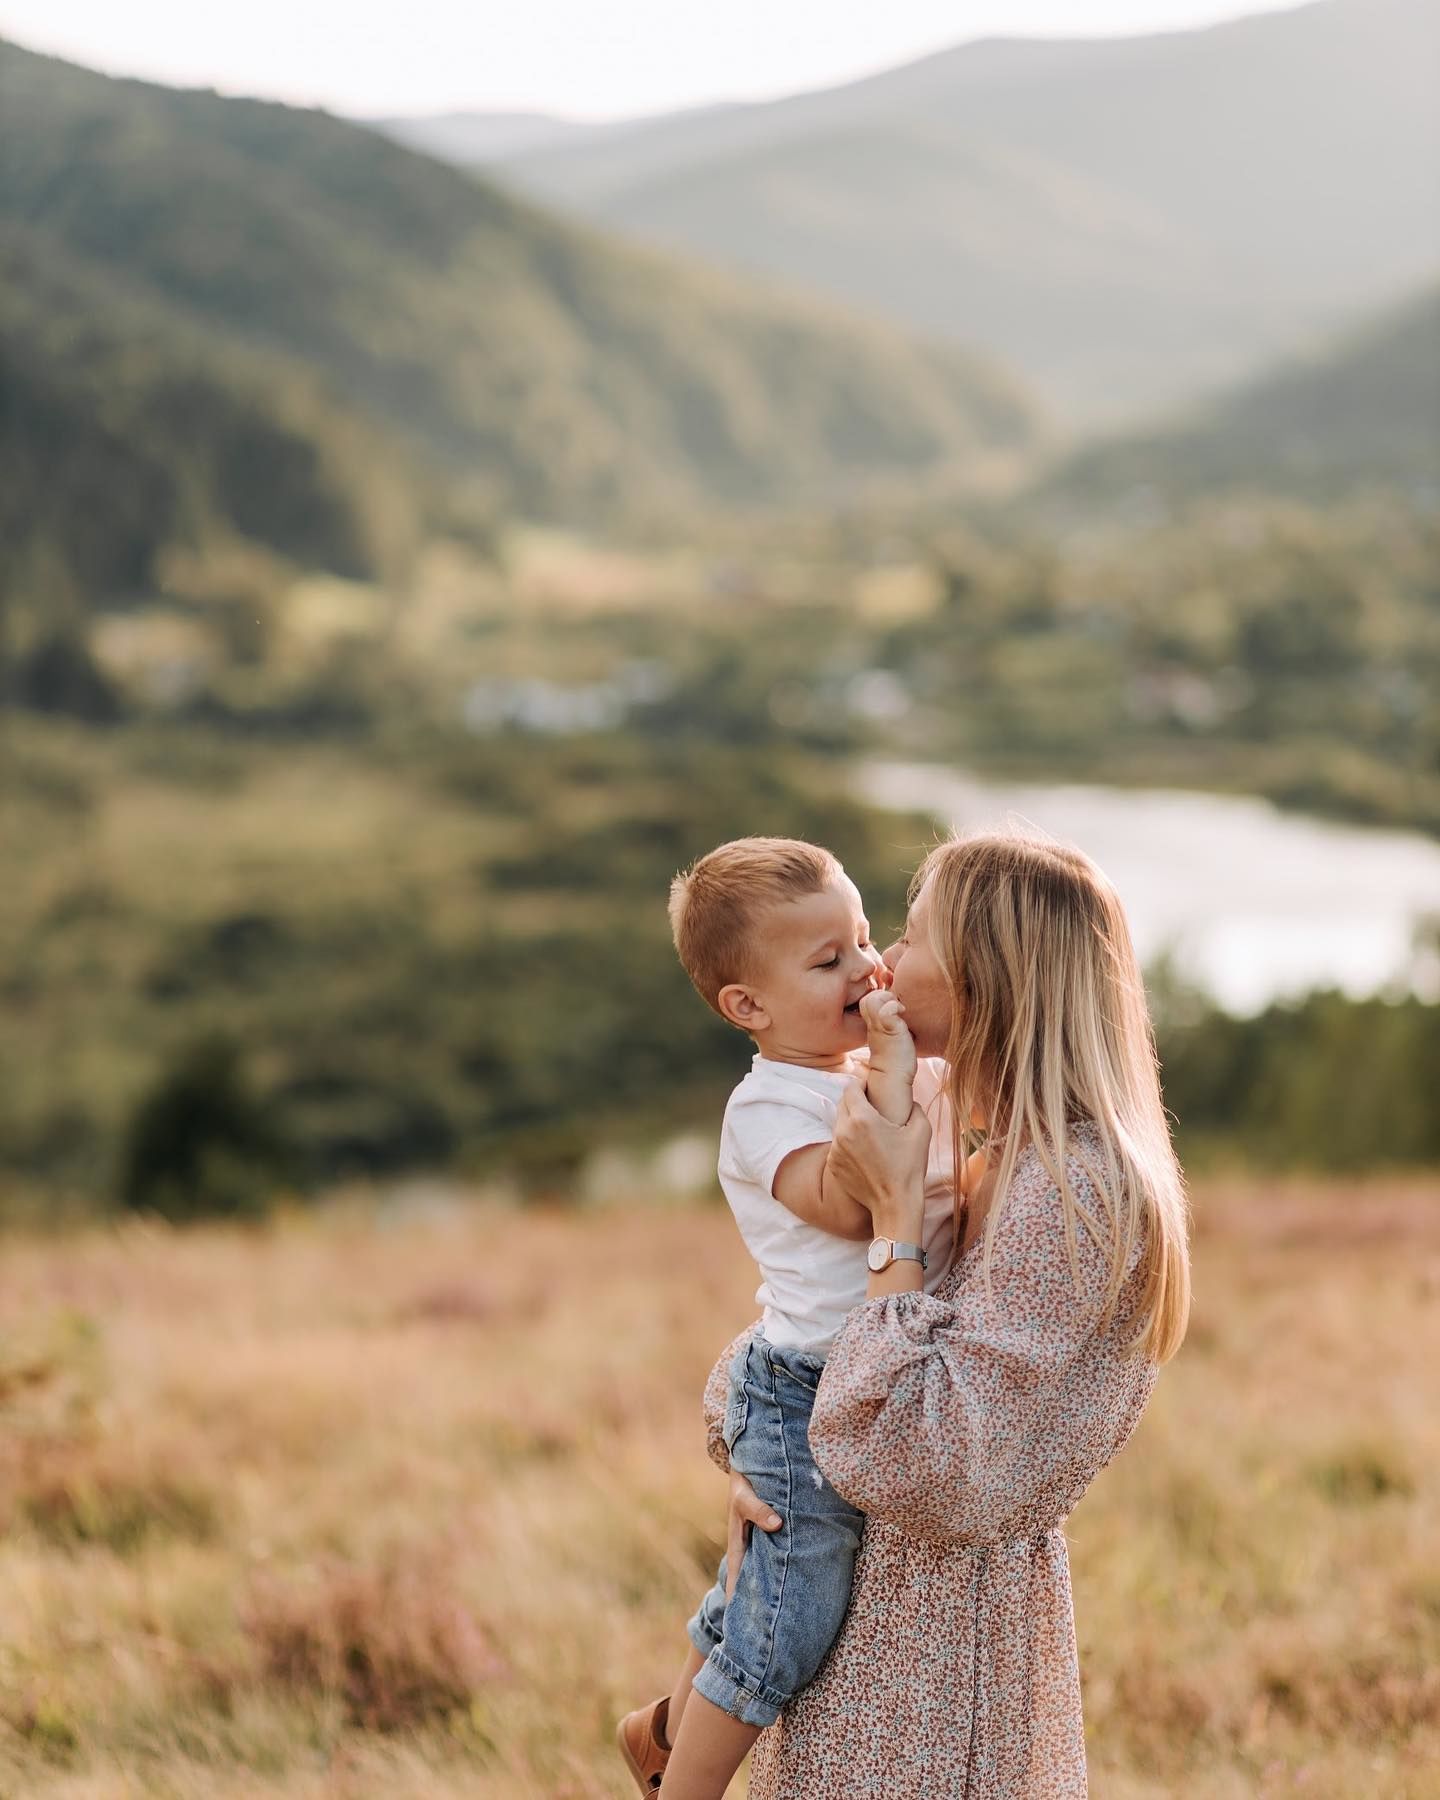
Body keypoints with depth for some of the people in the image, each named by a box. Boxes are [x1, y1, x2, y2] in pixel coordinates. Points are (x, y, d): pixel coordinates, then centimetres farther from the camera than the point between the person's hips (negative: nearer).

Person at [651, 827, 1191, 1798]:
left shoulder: (1073, 1190, -21)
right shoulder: (982, 1159, 9)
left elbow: (933, 1470, -26)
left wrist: (900, 1213, -21)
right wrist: (743, 1441, -4)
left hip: (950, 1629, -8)